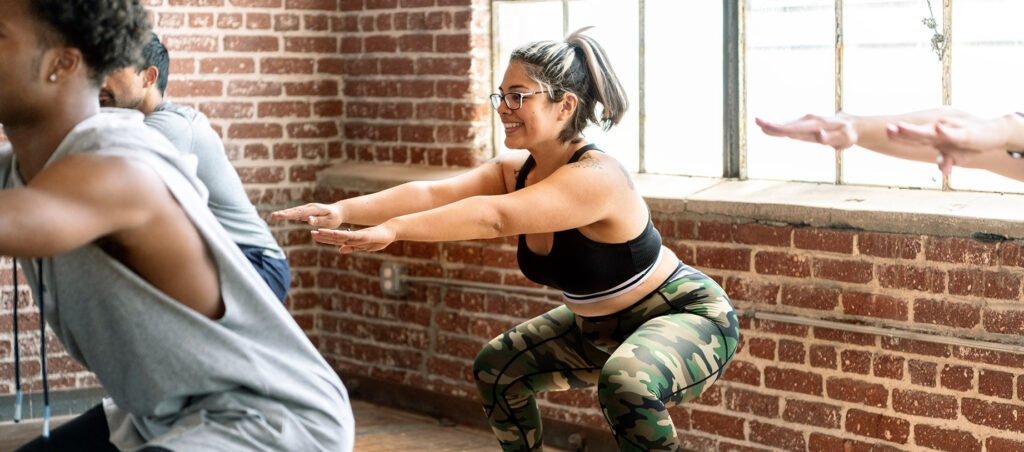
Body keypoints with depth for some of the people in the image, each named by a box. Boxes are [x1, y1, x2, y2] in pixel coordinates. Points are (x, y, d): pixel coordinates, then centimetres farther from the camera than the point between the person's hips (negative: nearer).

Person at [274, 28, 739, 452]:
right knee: (497, 366, 12)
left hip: (690, 316, -9)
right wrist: (344, 210, -37)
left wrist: (393, 229, -51)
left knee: (627, 383, -37)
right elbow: (431, 193, -21)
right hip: (603, 326, 9)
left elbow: (495, 217, -44)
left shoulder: (596, 178, -32)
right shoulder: (515, 171, -7)